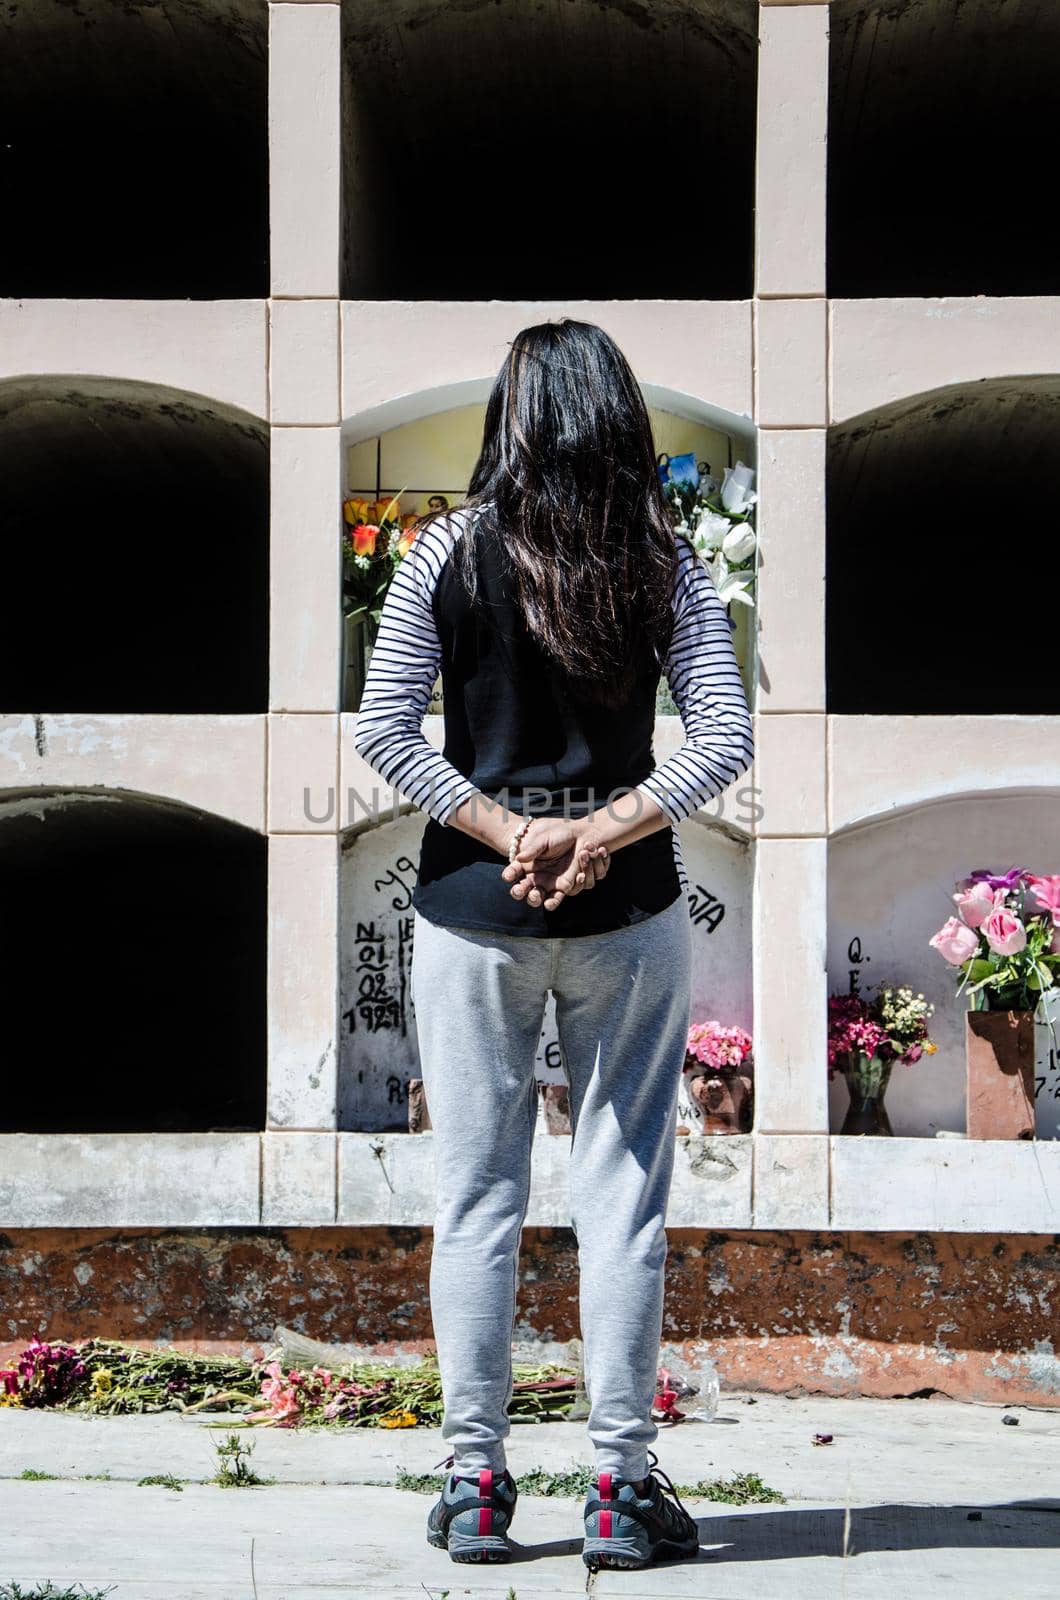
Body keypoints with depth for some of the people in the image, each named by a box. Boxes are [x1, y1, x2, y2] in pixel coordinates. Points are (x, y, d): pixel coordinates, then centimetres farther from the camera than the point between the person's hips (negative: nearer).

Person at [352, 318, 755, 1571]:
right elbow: (726, 737, -7)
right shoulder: (665, 561, -1)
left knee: (475, 1197, 8)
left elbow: (384, 730, -8)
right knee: (624, 1194, 6)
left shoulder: (449, 550, -3)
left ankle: (476, 1483, 12)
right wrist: (600, 834, -9)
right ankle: (621, 1488, 9)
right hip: (629, 911, 0)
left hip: (472, 908, 0)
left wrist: (506, 830, -7)